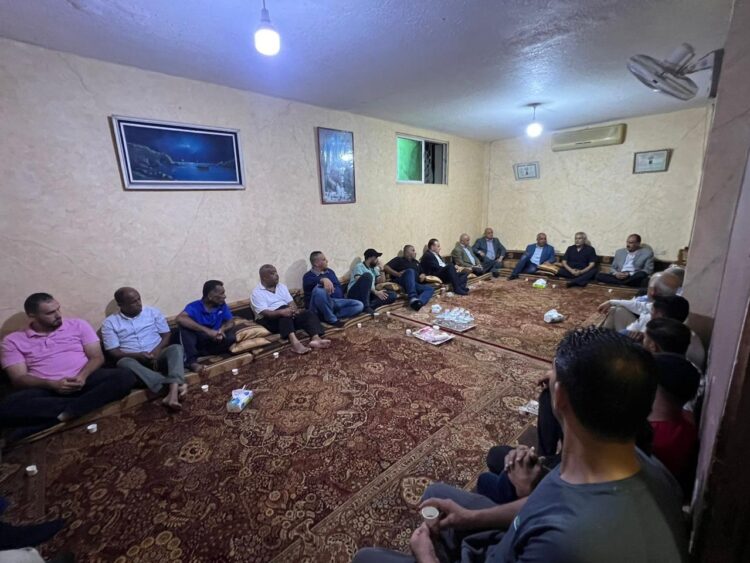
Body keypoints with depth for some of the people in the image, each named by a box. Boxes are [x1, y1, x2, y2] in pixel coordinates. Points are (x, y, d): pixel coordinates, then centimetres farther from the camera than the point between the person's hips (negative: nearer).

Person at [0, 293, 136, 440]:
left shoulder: (78, 325, 9)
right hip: (46, 389, 0)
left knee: (125, 377, -28)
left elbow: (97, 357, 5)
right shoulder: (13, 340, 9)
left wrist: (82, 376, -17)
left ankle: (64, 414, -29)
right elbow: (19, 379, 0)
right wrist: (52, 384, -21)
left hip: (83, 380, 0)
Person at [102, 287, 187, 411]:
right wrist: (137, 355, -19)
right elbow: (113, 352, 0)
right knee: (124, 363, -35)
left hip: (158, 356, 1)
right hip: (133, 359, -1)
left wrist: (157, 350, -13)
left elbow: (167, 335, 8)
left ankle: (173, 392, -51)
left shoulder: (153, 312, 9)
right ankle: (176, 386, -47)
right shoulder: (110, 323, 6)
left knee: (176, 348, -30)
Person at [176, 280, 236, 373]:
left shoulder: (222, 305, -4)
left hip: (213, 342, 3)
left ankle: (199, 353, -14)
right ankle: (191, 361, -34)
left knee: (231, 337, -25)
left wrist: (222, 329, -26)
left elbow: (231, 322, -1)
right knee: (185, 325, -29)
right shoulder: (194, 307, -18)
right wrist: (207, 330, -43)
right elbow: (180, 319, -38)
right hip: (197, 342, -3)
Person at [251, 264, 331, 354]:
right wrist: (281, 312, -36)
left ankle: (315, 338, -44)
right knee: (284, 309, -36)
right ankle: (295, 342, -56)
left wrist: (294, 310, -19)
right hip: (269, 320, -6)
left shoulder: (282, 286, 15)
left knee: (309, 313, -18)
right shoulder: (257, 293, -4)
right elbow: (264, 313, -18)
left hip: (288, 317, 6)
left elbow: (291, 303, 6)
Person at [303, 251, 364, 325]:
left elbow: (339, 286, 19)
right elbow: (308, 283, -30)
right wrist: (323, 280, -50)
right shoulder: (308, 276, -5)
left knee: (359, 305, -7)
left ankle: (329, 315, -18)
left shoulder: (329, 271, 16)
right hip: (318, 308, -6)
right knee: (318, 290, -38)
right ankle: (331, 319, -19)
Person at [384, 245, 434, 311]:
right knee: (410, 271, -34)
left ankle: (419, 302, -52)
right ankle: (412, 298, -53)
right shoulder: (399, 259, 13)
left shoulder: (416, 262, 31)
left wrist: (422, 275, 10)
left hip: (415, 285, 5)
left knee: (430, 289, -20)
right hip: (400, 283, -5)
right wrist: (397, 274, -13)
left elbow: (422, 273, 34)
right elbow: (386, 267, 2)